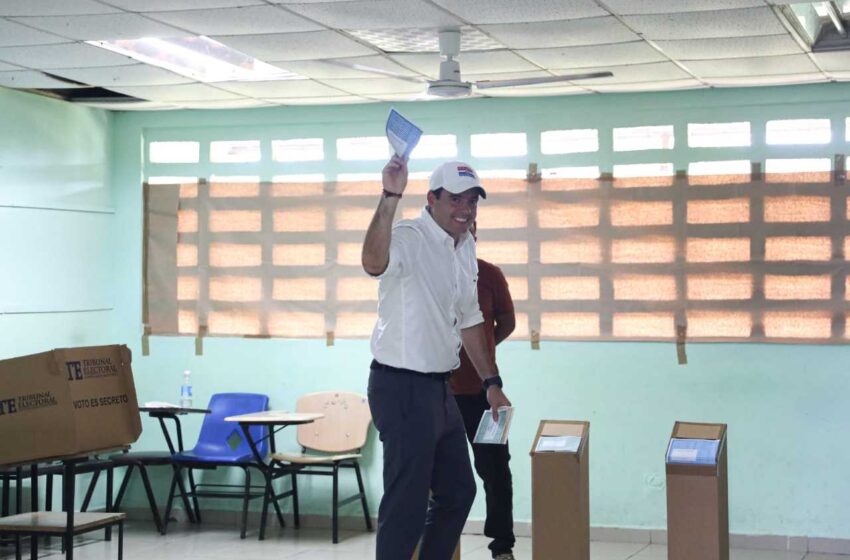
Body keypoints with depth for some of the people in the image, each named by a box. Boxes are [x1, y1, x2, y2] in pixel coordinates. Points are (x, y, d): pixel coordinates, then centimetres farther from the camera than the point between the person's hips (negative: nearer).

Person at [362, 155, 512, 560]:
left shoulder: (465, 248, 11)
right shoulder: (409, 238, -17)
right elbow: (374, 263, -41)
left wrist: (491, 382, 20)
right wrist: (390, 197, -47)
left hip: (439, 386, 9)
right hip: (401, 387, -9)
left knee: (458, 491, 19)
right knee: (407, 504, -7)